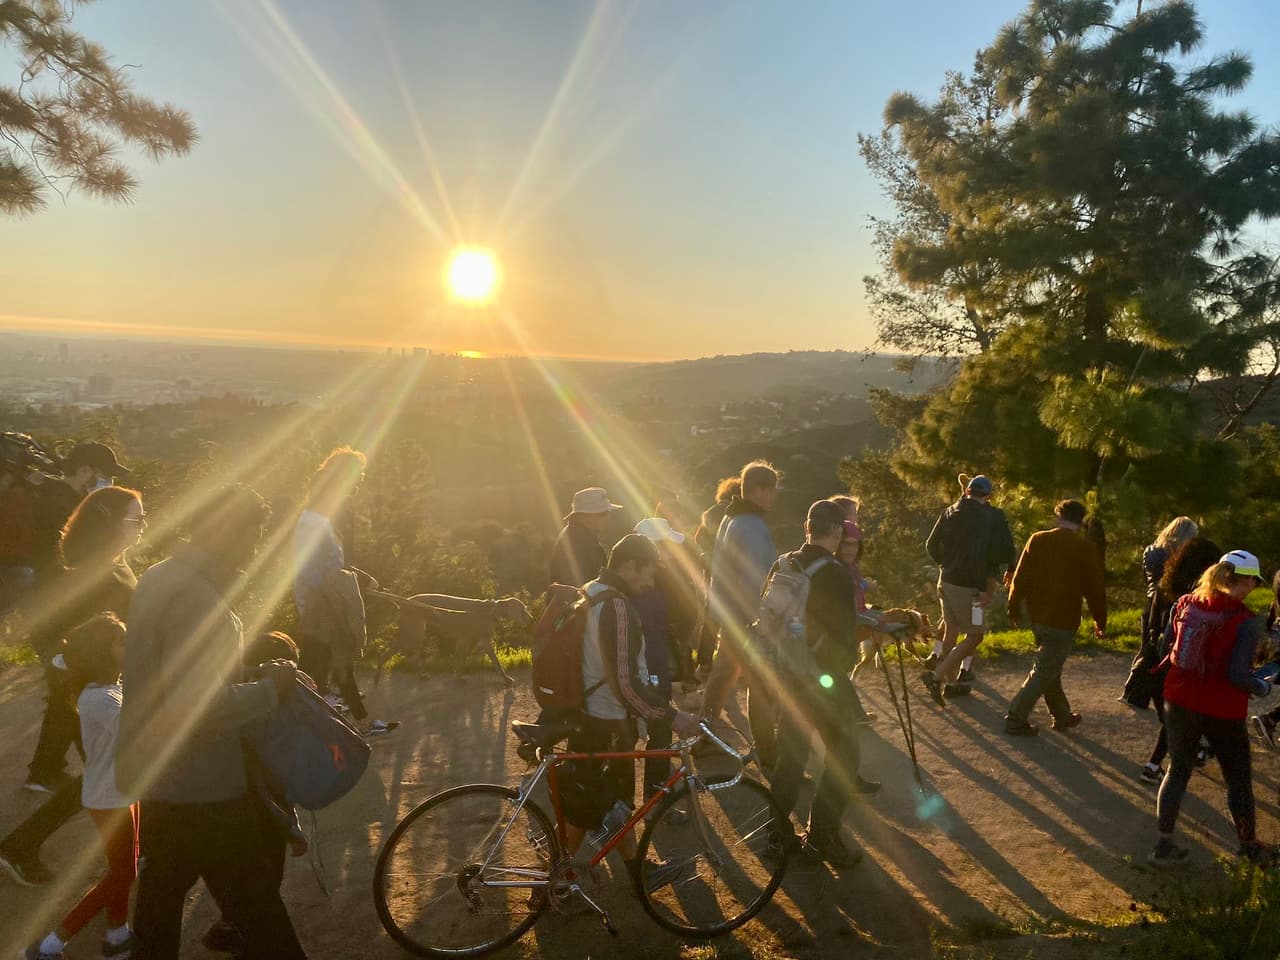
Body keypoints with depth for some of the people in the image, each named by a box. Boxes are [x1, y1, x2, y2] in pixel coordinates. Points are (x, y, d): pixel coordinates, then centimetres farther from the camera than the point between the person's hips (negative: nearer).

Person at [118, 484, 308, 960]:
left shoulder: (159, 576, 5)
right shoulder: (196, 597, -27)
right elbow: (200, 708, -33)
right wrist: (270, 687, -19)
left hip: (155, 778, 9)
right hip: (200, 790, -9)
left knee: (162, 893, 26)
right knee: (259, 916, 4)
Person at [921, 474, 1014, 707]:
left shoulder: (950, 513, 6)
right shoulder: (994, 517, -10)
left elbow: (931, 545, 9)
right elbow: (1005, 552, -14)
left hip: (946, 581, 6)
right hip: (969, 587, -6)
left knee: (950, 631, 19)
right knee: (973, 636, 0)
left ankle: (951, 679, 29)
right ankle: (937, 675, -11)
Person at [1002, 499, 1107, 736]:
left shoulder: (1037, 540, -1)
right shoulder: (1086, 550, -11)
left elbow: (1020, 580, 1)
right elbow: (1095, 590, -5)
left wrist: (1014, 611, 11)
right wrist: (1100, 621, 9)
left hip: (1035, 616, 5)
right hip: (1062, 621, -5)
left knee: (1050, 666, 21)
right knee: (1044, 672, 3)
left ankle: (1062, 715, 34)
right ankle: (1015, 720, 1)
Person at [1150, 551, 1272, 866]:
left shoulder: (1186, 603, -4)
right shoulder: (1246, 621, -18)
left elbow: (1166, 649, 4)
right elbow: (1239, 675, -21)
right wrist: (1262, 688, -1)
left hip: (1179, 703, 4)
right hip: (1222, 712, -4)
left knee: (1177, 771, 18)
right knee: (1239, 780, 18)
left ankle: (1163, 845, 21)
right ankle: (1250, 846, 37)